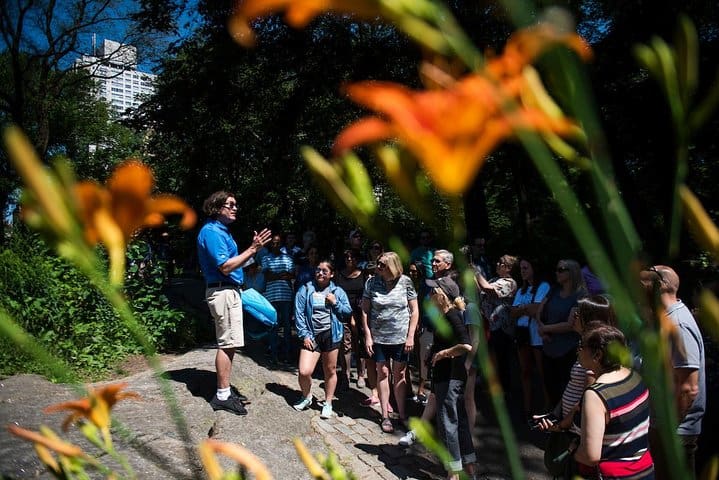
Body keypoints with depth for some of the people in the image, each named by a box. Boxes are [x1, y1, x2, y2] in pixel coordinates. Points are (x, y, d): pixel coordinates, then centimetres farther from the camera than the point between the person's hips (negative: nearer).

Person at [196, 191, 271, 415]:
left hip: (230, 291, 11)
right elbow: (225, 266, -21)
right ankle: (222, 396, 0)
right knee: (227, 344, -7)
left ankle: (225, 390, 23)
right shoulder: (211, 232, -14)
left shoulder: (222, 230, 17)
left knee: (229, 344, 14)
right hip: (223, 292, -11)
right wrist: (252, 249, -20)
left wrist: (253, 248, 11)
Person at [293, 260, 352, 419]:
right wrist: (304, 335, -8)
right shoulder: (305, 289, 2)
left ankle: (328, 404, 29)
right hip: (311, 336, -1)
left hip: (330, 334, 1)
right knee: (304, 372, -11)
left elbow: (348, 311, 9)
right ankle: (306, 397, 20)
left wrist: (335, 303, -8)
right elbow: (299, 313, -2)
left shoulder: (338, 292, 7)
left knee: (330, 371, 10)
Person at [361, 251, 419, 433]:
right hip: (379, 336, 1)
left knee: (399, 375, 9)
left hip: (401, 337, 0)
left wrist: (410, 336, -6)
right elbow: (365, 311, -1)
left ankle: (402, 413, 21)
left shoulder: (405, 282, -7)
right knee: (382, 373, 8)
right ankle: (385, 416, 18)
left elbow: (414, 311, -2)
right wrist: (367, 336, -6)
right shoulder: (372, 283, -5)